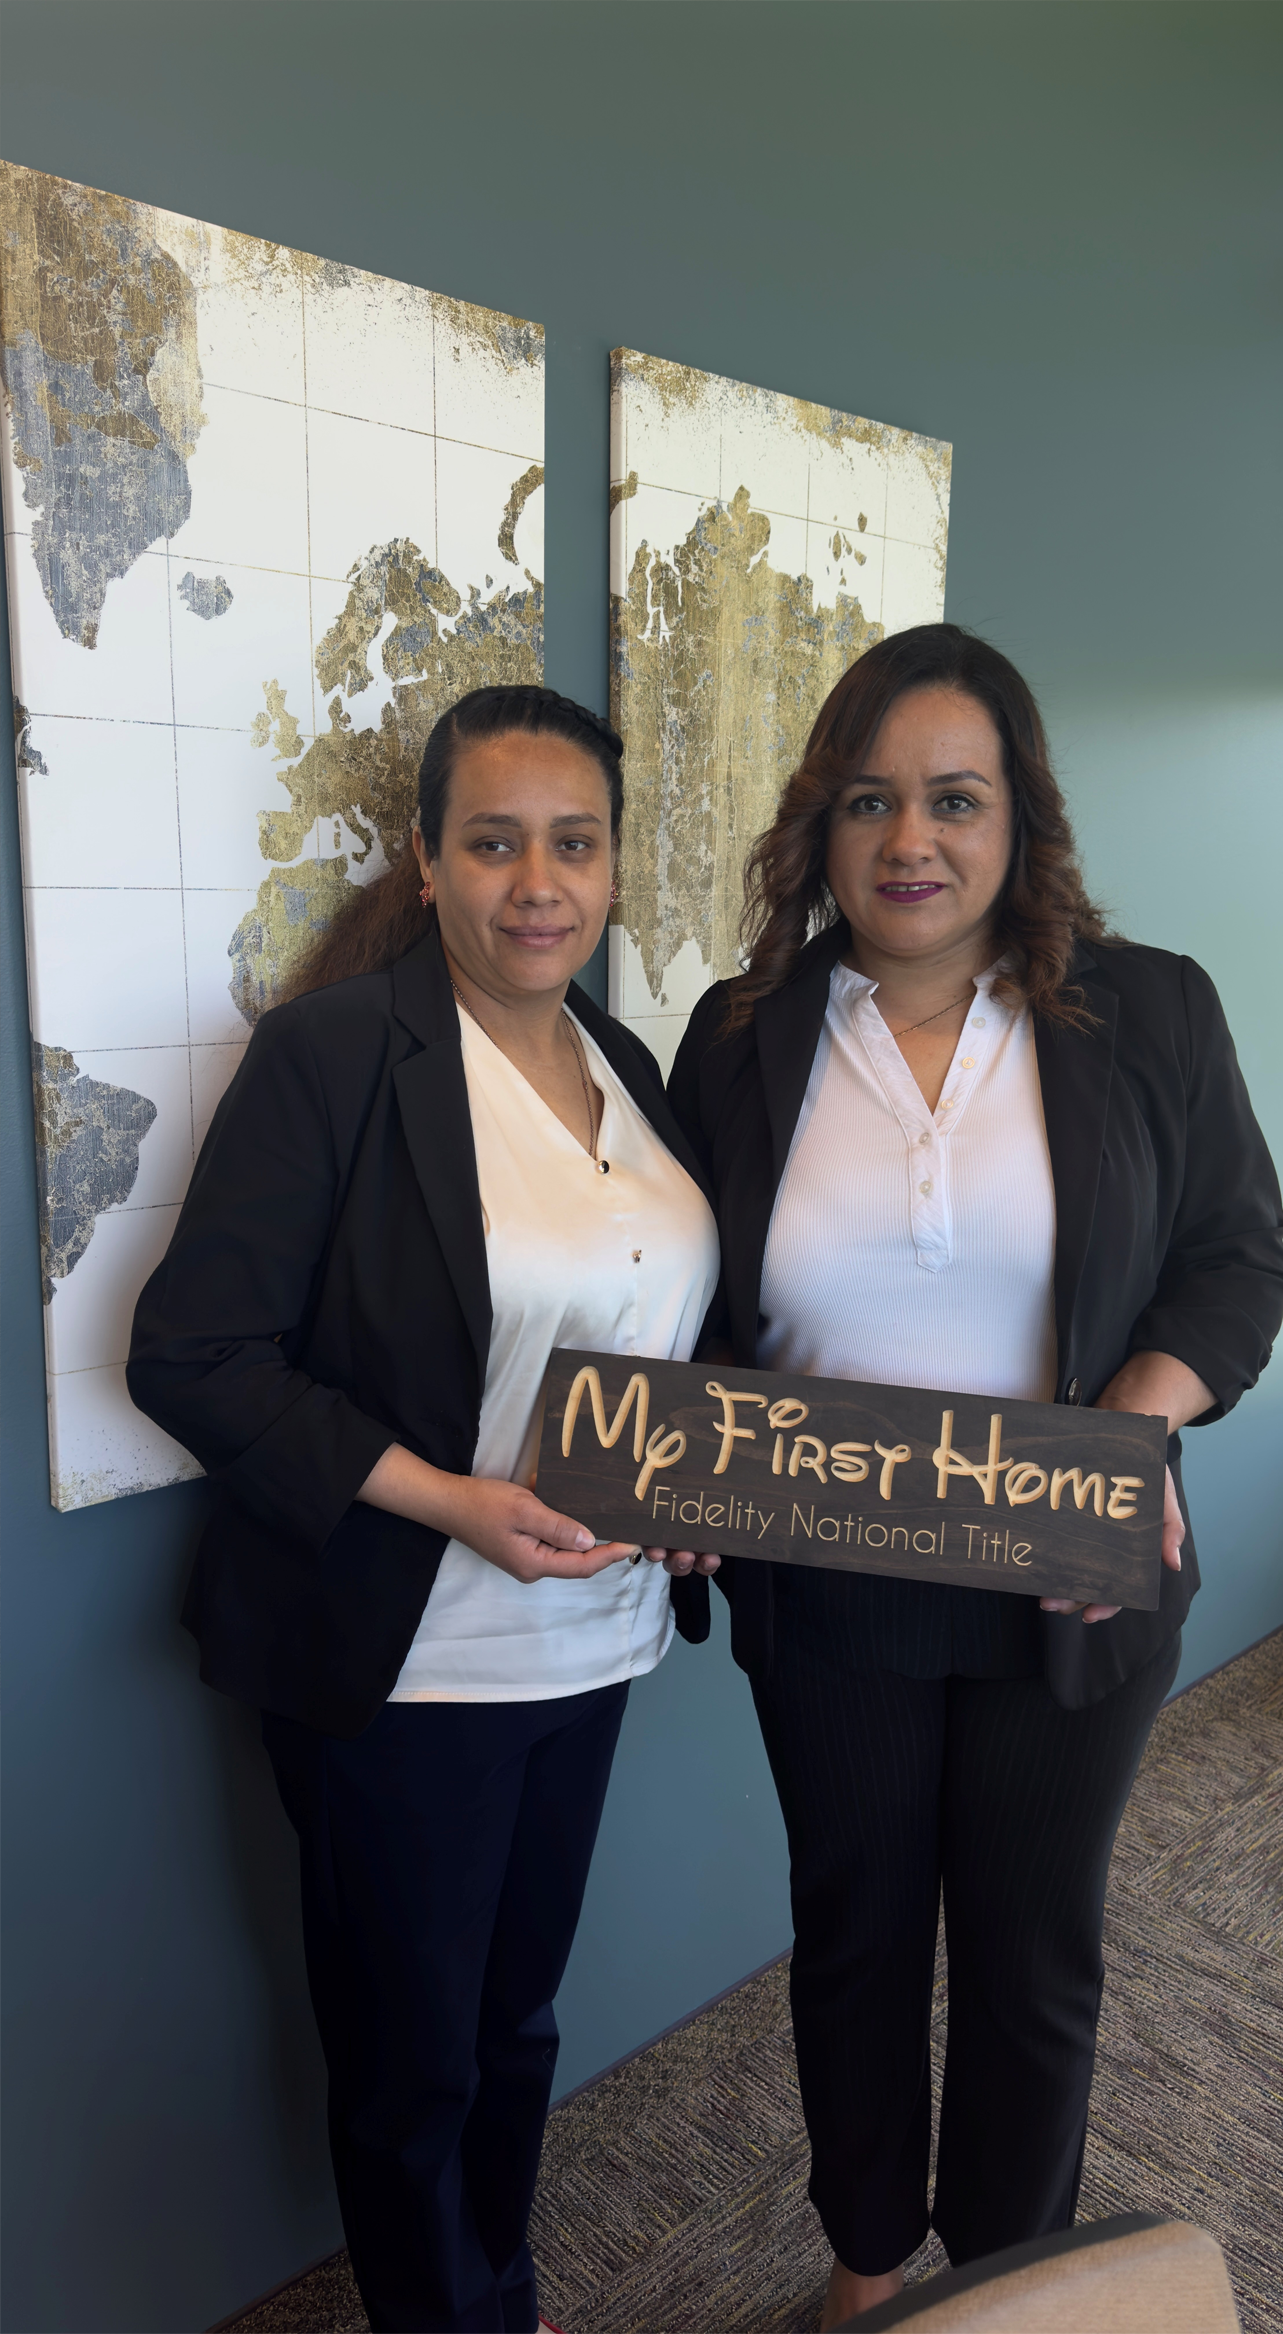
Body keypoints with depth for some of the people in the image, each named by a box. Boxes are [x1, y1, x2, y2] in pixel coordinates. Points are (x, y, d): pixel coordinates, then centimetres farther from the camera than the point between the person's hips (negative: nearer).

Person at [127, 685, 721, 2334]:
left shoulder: (624, 1066, 6)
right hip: (400, 1658, -6)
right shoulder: (331, 1052, -16)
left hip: (590, 1637, 6)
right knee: (411, 2055, 15)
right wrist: (448, 1500, -23)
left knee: (519, 2015, 25)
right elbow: (191, 1354, -18)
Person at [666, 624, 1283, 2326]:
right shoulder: (742, 1038, -3)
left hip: (1065, 1597, 0)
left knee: (1034, 1950, 18)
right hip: (824, 1599, 1)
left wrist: (1142, 1416, -19)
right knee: (853, 1928, 21)